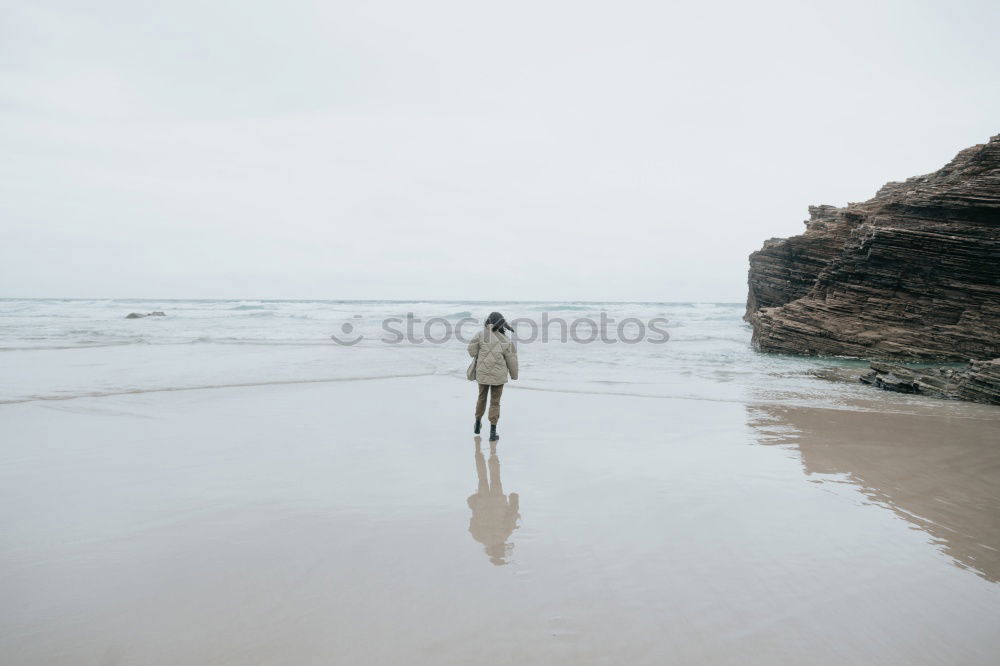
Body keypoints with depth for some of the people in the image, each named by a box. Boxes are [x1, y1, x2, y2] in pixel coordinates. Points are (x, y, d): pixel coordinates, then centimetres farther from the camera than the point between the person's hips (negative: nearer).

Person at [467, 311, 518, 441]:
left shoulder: (481, 335, -10)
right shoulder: (506, 341, -8)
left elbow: (472, 350, -9)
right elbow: (512, 360, -2)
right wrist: (514, 375, 14)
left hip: (482, 373, 1)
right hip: (498, 376, -1)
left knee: (482, 397, 23)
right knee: (495, 402, 9)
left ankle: (478, 424, 39)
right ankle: (493, 432, 5)